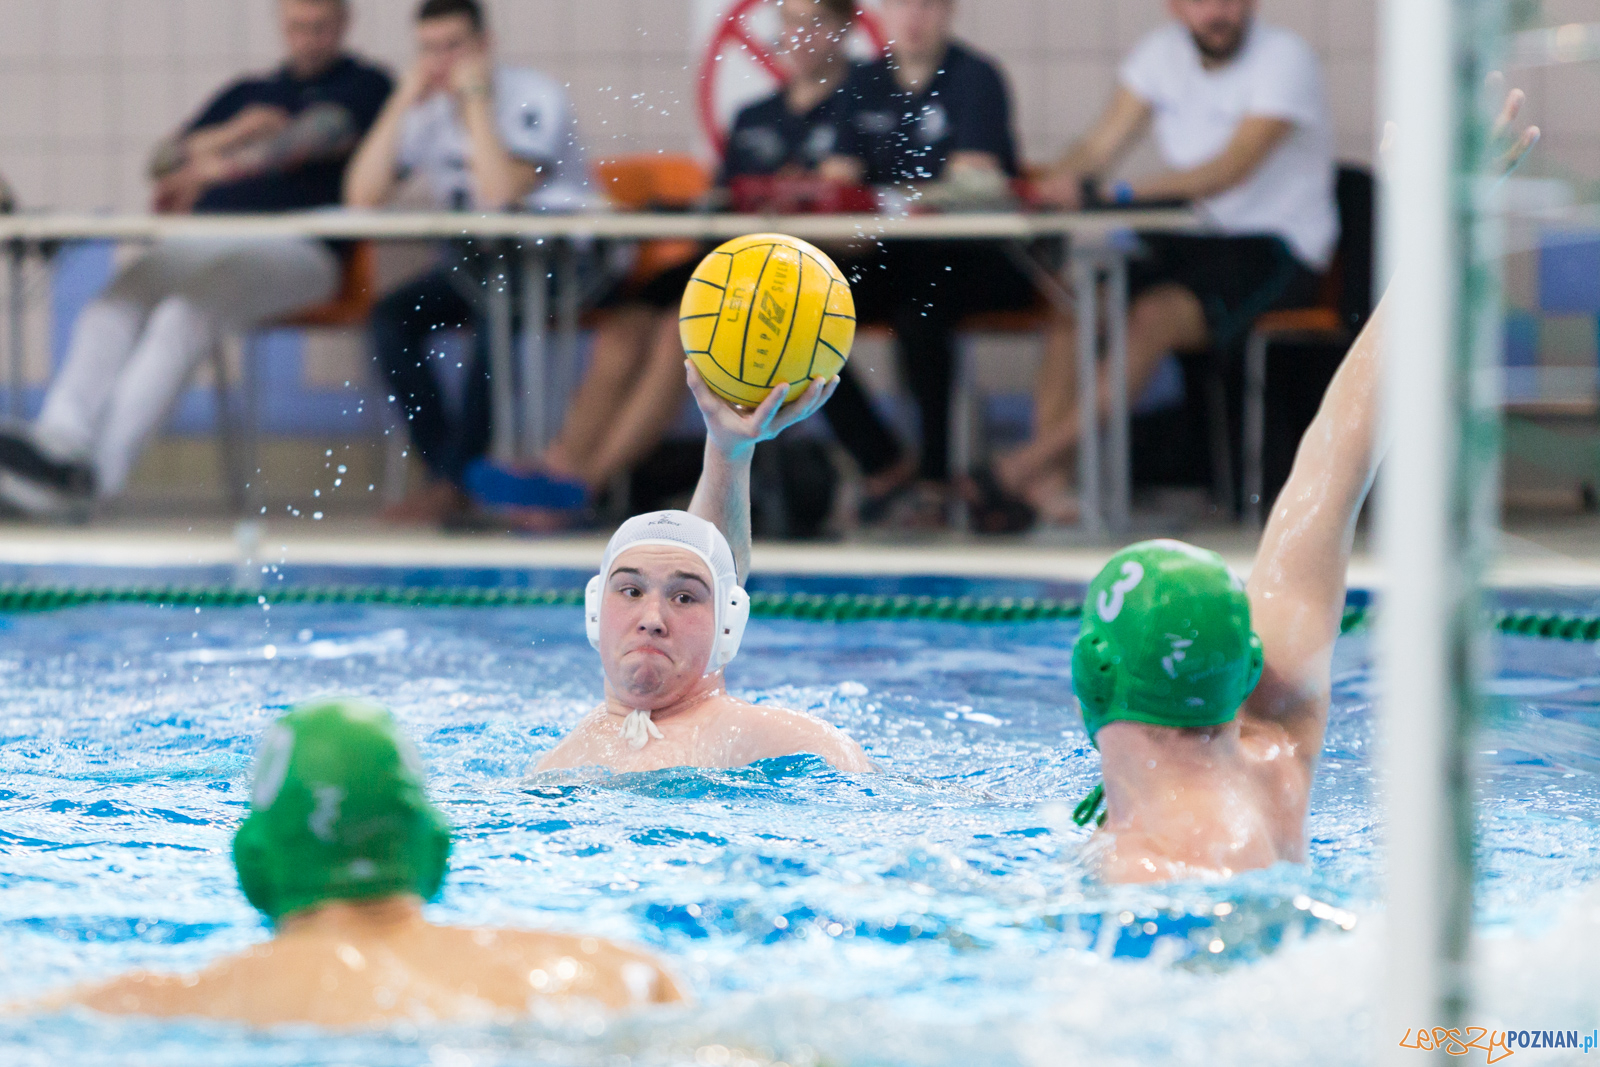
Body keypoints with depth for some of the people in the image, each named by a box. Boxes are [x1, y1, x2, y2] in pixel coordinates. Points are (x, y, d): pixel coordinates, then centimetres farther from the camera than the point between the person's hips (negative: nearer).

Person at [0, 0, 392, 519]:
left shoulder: (363, 84, 14)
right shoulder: (246, 94, 31)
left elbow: (320, 136, -7)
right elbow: (163, 160, 23)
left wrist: (221, 164, -19)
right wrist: (231, 134, 4)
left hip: (295, 248, -6)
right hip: (203, 240, 6)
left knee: (185, 313, -34)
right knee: (111, 309, -25)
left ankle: (102, 467, -44)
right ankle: (56, 440, -43)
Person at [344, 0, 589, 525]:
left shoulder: (534, 97, -13)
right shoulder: (426, 112, 4)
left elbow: (501, 195, -27)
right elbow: (361, 198, -9)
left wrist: (475, 98, -21)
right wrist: (402, 102, -12)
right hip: (477, 263, 6)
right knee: (391, 319, -17)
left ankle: (454, 479, -27)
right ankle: (448, 475, -17)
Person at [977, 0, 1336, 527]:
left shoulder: (1286, 58, -13)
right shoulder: (1163, 53, 7)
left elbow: (1233, 168, -26)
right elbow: (1102, 143, 1)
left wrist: (1126, 192, -37)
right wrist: (1070, 176, -23)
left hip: (1274, 251, -6)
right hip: (1187, 241, 6)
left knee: (1154, 315, -31)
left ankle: (1032, 461, -28)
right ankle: (1047, 482, -26)